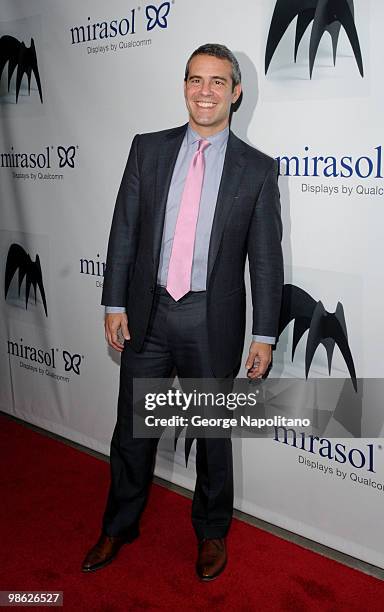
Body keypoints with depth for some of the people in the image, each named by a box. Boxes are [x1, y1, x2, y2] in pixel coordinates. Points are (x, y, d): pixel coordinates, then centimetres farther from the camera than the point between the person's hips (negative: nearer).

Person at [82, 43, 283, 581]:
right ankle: (119, 526, 38)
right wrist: (115, 303, -1)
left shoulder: (256, 168, -2)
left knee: (213, 433, 14)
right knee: (132, 427, 15)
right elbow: (124, 230, 3)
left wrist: (264, 336, -4)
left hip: (213, 321, -2)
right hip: (147, 313, 2)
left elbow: (266, 258, -2)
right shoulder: (148, 149, 4)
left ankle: (212, 532, 38)